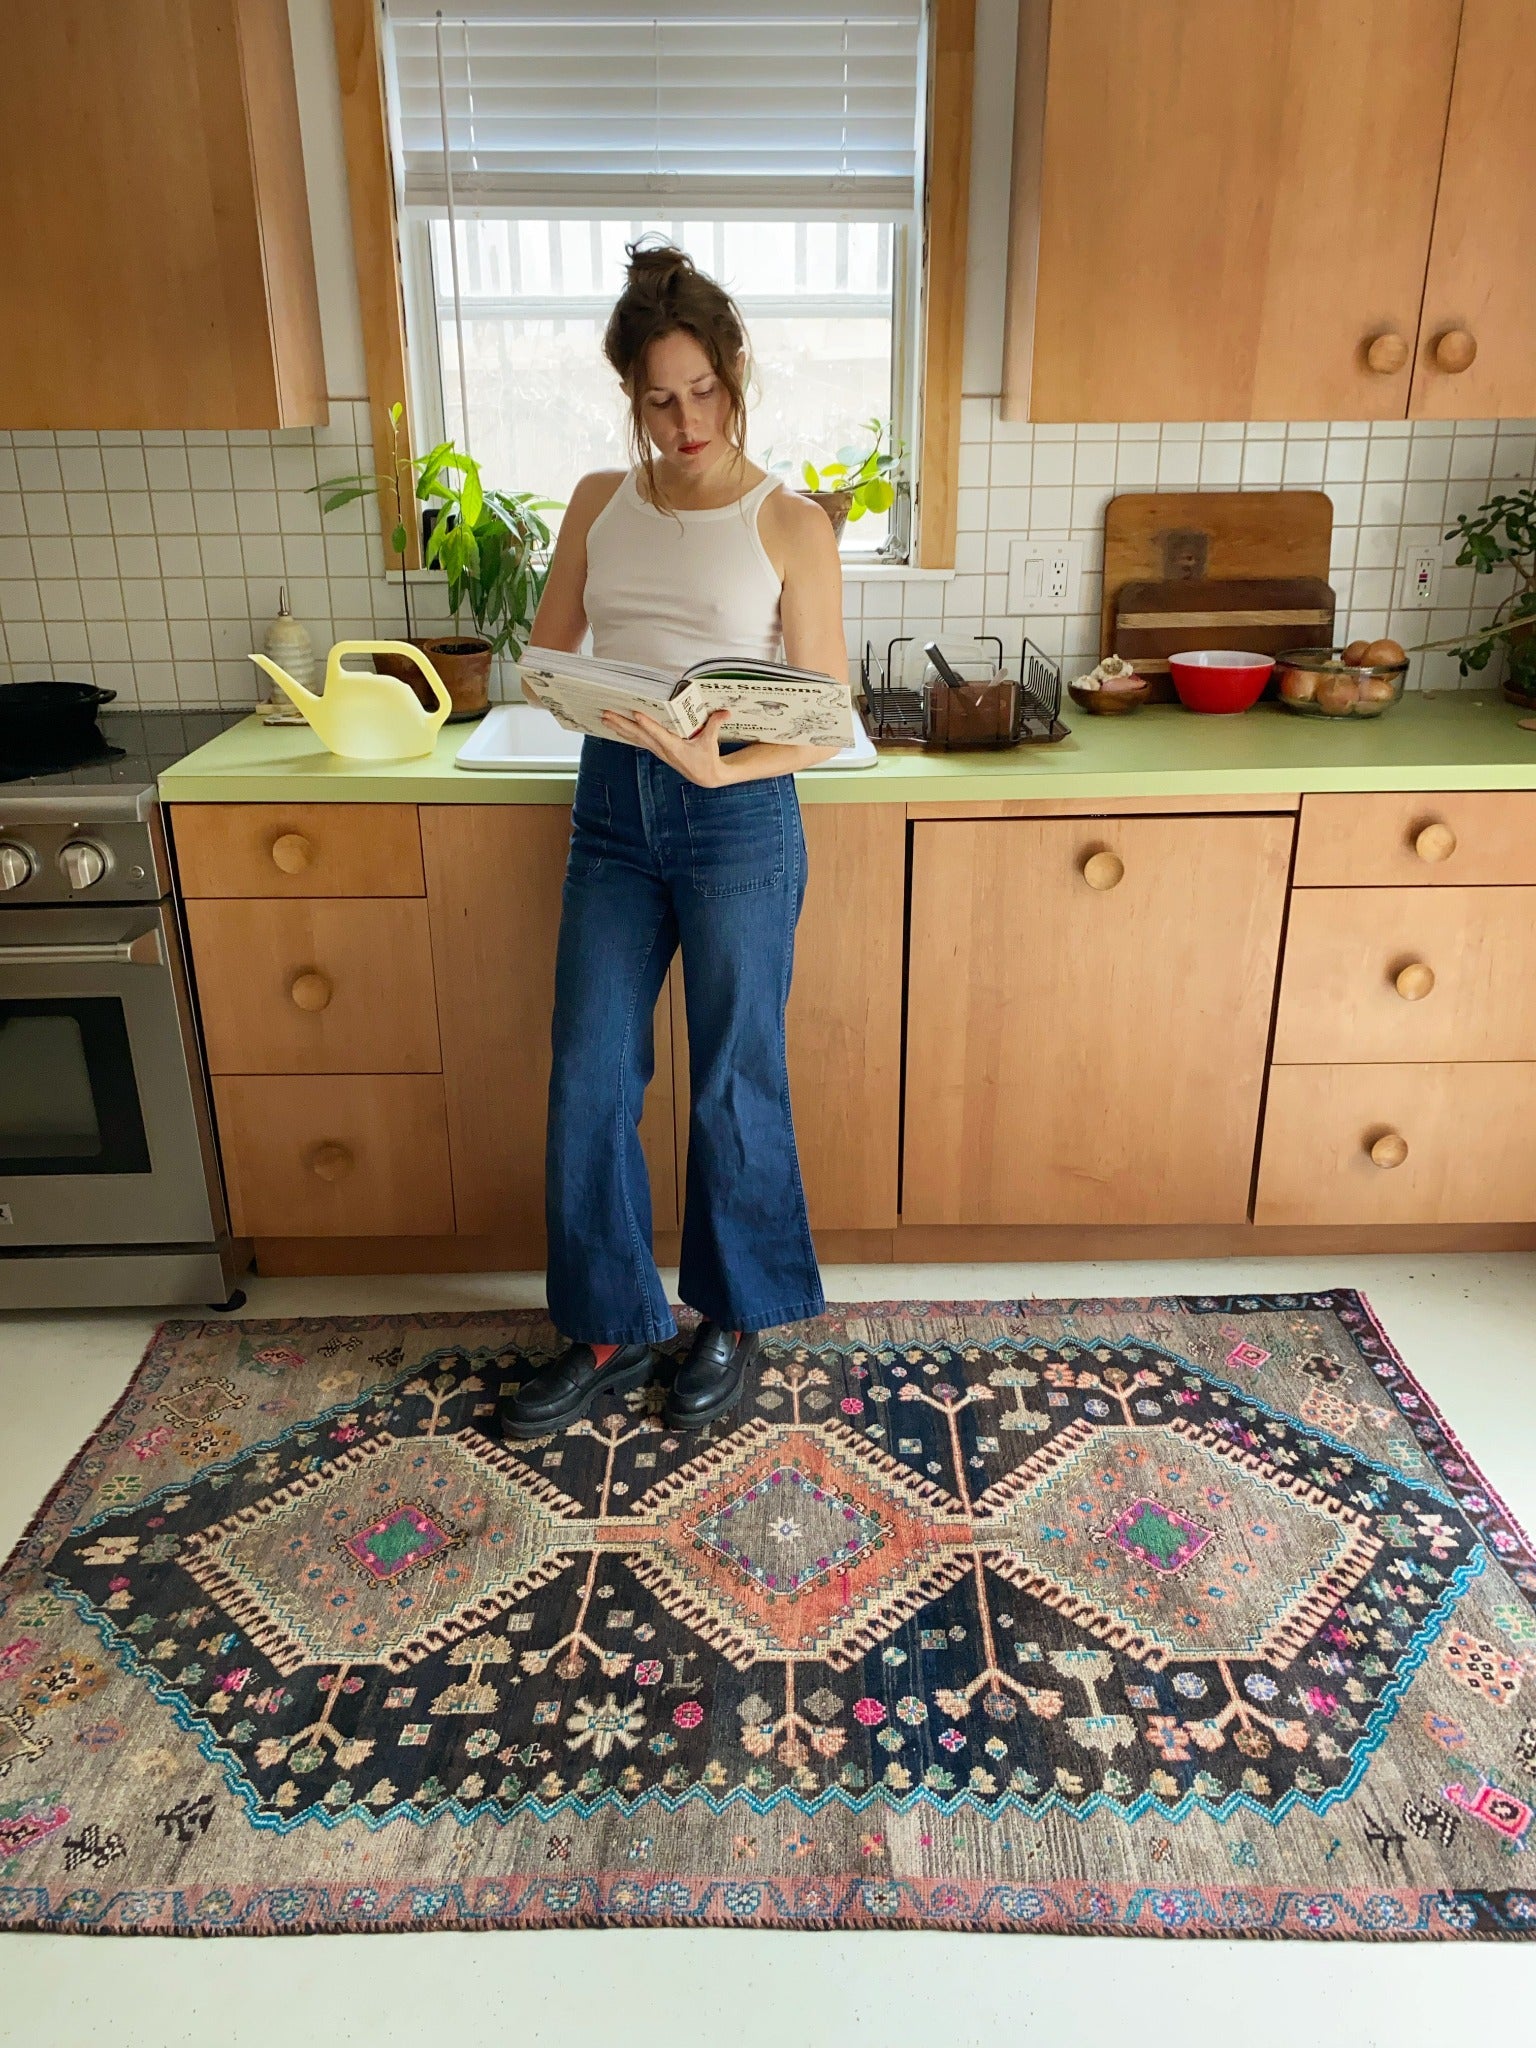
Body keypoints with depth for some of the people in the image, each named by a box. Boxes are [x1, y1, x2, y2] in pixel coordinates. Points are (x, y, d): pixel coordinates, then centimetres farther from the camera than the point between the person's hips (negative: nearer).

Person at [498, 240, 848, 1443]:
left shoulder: (791, 526, -5)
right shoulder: (599, 503, 8)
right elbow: (545, 659, 11)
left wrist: (719, 767, -24)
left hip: (738, 813, -4)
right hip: (613, 808, 4)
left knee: (733, 1084, 7)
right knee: (587, 1082, 6)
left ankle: (735, 1318, 29)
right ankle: (611, 1329, 25)